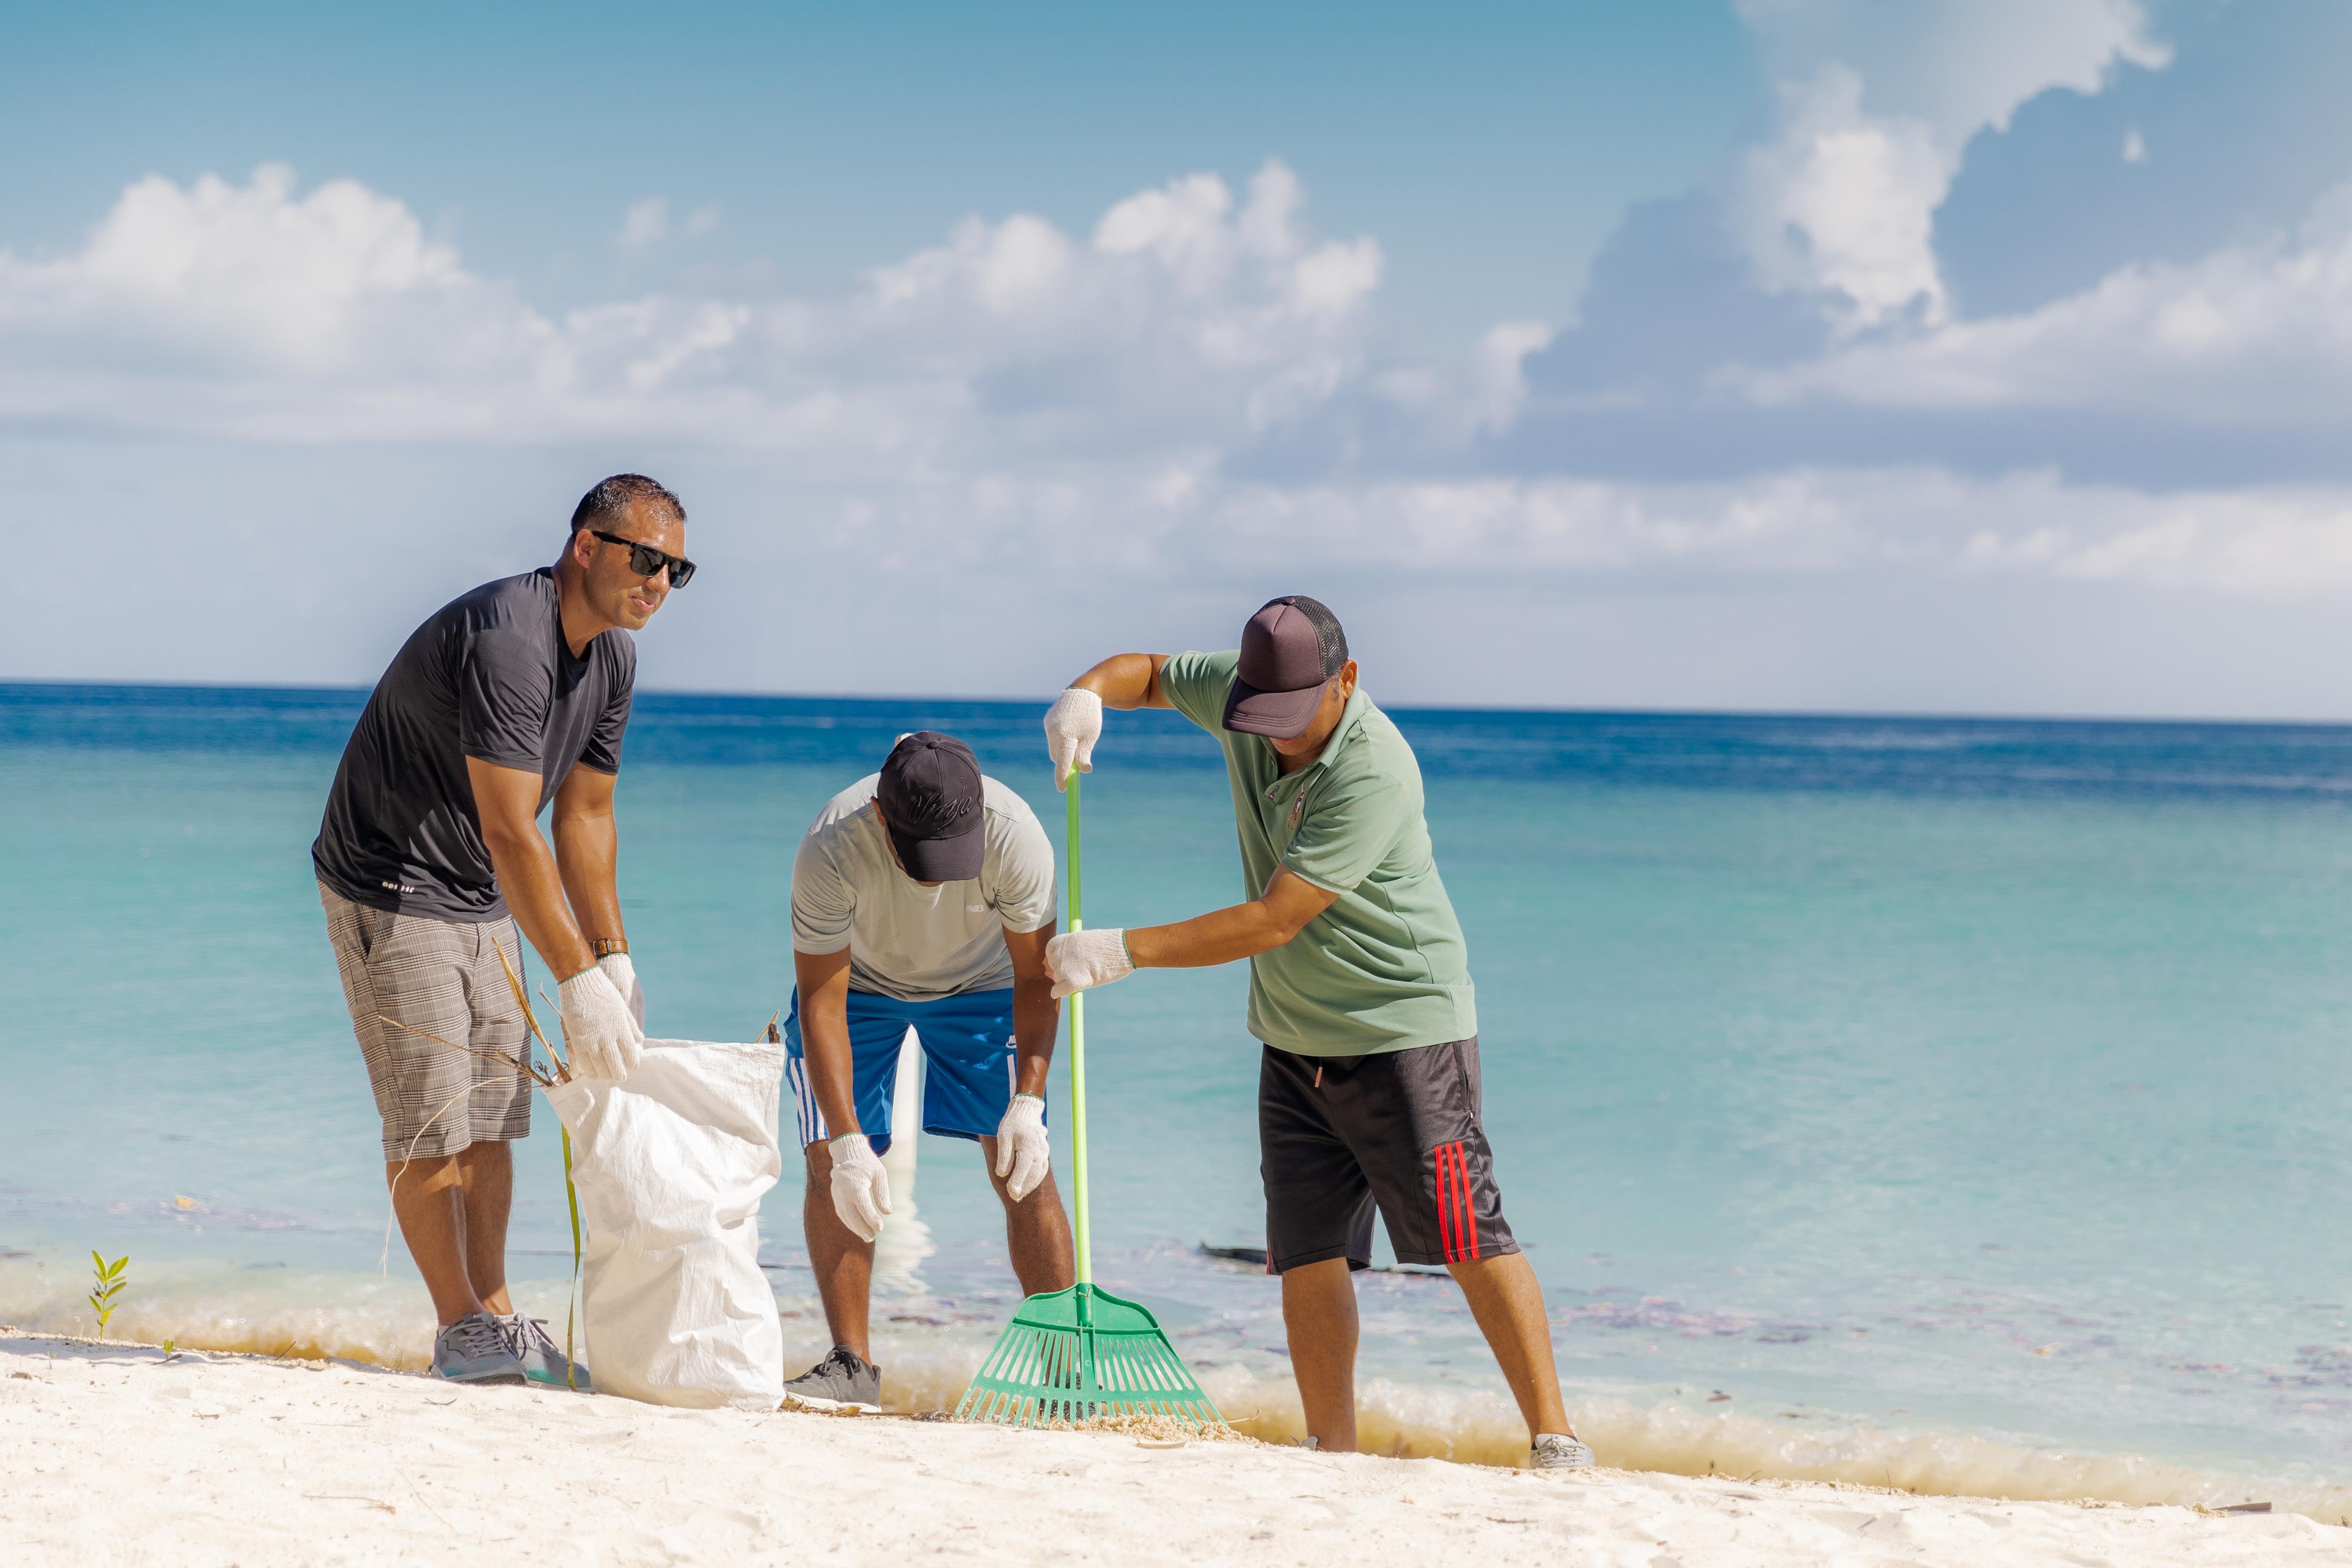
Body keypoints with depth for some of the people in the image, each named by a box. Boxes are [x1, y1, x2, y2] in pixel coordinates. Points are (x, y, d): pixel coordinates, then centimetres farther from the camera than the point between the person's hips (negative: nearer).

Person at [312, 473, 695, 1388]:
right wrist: (578, 980, -35)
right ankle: (461, 1329, 1)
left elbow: (585, 815, 8)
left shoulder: (611, 657, 1)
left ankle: (494, 1315, 14)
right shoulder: (504, 641, -29)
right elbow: (512, 834, -33)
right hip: (391, 889, -9)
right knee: (432, 1119, -7)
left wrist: (615, 960, 3)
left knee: (491, 1111, 8)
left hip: (482, 901, 9)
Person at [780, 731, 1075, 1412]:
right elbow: (823, 1001, -31)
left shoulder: (1016, 837, -35)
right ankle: (852, 1364, -5)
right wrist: (848, 1143, -36)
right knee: (830, 1166, -13)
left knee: (1024, 1166, -10)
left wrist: (1027, 1102, -29)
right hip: (855, 980, 0)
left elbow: (1036, 979, -21)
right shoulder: (831, 851, -38)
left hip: (979, 982, 0)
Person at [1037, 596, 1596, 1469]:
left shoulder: (1374, 774, -27)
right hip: (1293, 1037, 7)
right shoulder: (1241, 692, -3)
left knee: (1468, 1237, -10)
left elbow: (1270, 923, -28)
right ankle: (1334, 1455, 9)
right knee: (1307, 1250, 3)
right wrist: (1088, 694, -9)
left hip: (1403, 1028, -7)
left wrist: (1123, 952, -26)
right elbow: (1149, 673, 16)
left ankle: (1554, 1440, -5)